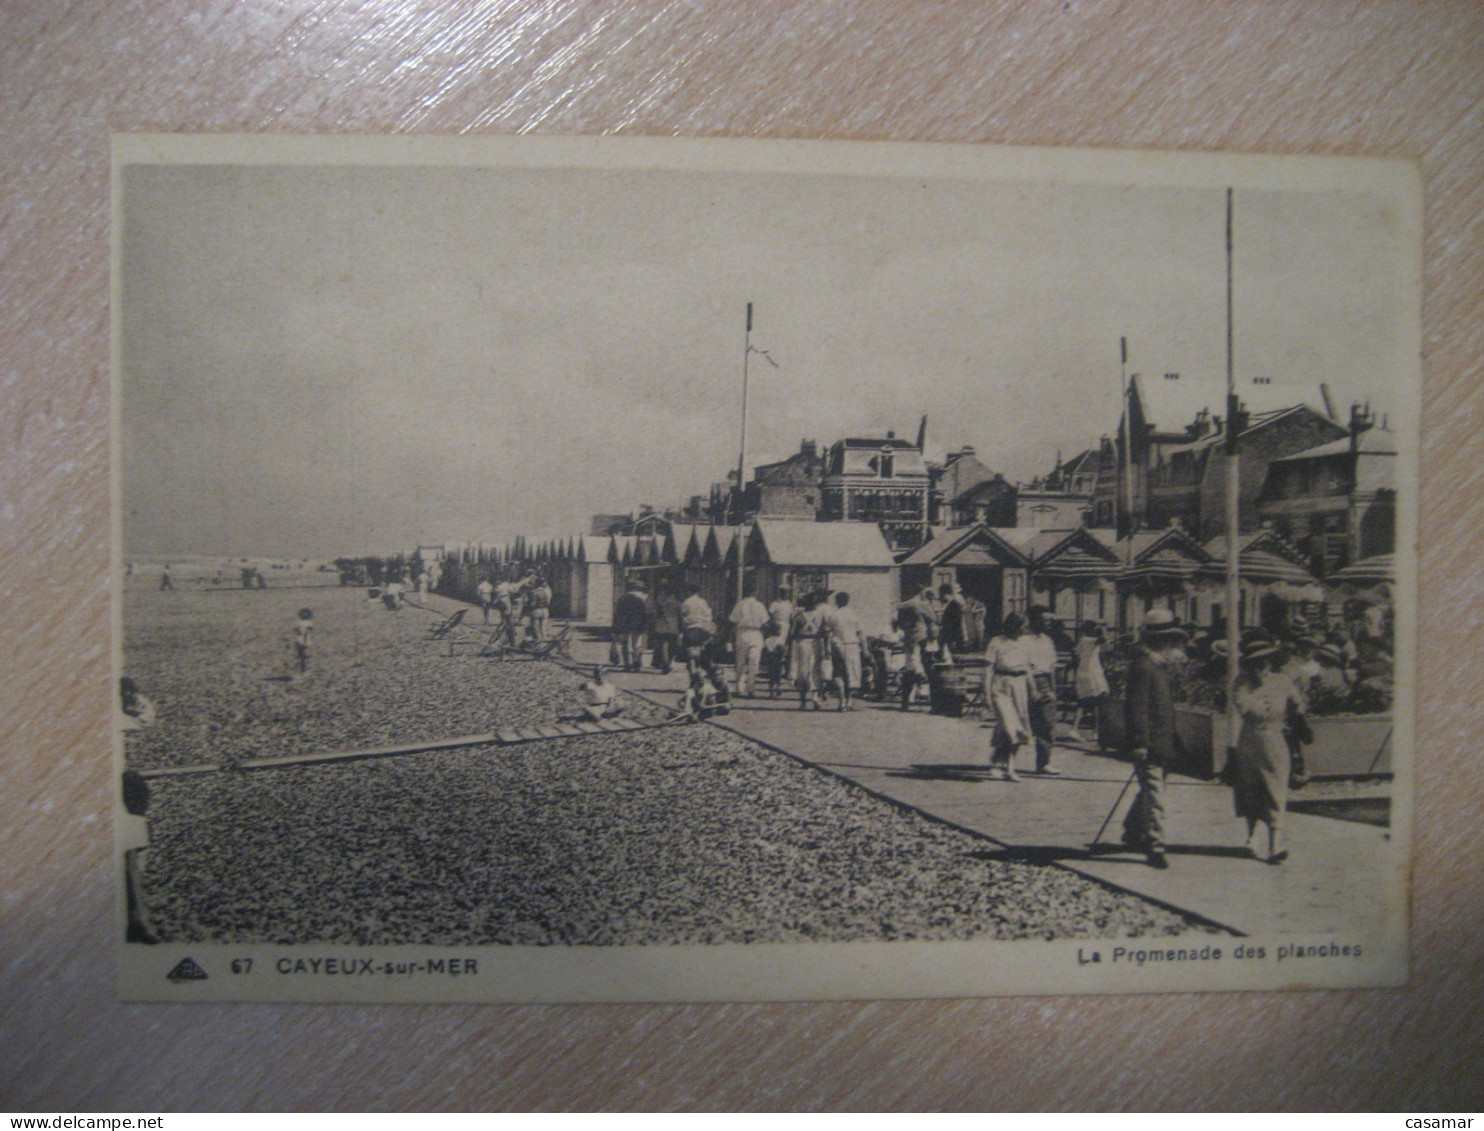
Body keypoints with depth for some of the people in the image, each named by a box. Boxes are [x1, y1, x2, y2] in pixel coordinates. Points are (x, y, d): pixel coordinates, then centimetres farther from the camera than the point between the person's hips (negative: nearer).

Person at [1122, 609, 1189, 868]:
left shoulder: (1161, 667, 15)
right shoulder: (1142, 667, -17)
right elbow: (1136, 708, -22)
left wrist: (1173, 738, 24)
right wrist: (1139, 743, -24)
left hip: (1161, 743, 10)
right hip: (1149, 745, -10)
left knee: (1150, 791, 19)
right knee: (1154, 794, -9)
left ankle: (1133, 833, 35)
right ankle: (1155, 847, -5)